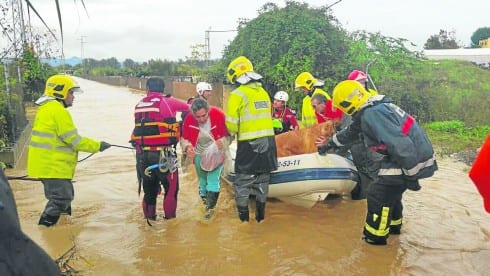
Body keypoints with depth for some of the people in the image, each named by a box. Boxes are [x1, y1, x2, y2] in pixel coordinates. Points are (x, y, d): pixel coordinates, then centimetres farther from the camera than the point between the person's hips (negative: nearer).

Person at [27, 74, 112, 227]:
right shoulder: (57, 110, -17)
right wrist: (98, 146, -8)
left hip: (48, 164, 11)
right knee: (60, 200, -6)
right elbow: (74, 140, -17)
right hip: (53, 167, -11)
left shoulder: (47, 108, 15)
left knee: (64, 197, 20)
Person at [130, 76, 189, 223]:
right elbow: (188, 108, 3)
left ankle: (149, 217, 29)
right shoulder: (167, 102, -5)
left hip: (142, 154, 5)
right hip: (163, 154, -5)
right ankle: (170, 217, 15)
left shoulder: (139, 105, 9)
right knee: (171, 187, 10)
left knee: (149, 188, 19)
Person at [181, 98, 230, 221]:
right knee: (202, 180, 18)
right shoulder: (189, 119, -21)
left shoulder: (218, 115, -27)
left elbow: (229, 134, -15)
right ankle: (204, 199, 42)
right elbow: (184, 138, -6)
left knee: (213, 180, -8)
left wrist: (223, 141, -36)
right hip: (199, 154, 3)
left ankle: (211, 207, 6)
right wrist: (187, 147, -27)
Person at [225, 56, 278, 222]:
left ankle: (243, 218, 12)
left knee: (242, 182, 7)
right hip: (268, 142, 6)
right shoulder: (264, 92, 10)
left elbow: (231, 124, -11)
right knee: (262, 182, 17)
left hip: (249, 145, -6)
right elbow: (266, 116, 8)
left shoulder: (237, 94, -8)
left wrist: (233, 133, 8)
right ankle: (260, 216, 27)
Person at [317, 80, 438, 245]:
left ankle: (374, 238, 14)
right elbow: (351, 131, 26)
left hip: (406, 161, -10)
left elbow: (400, 144, -31)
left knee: (378, 196, 0)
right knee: (391, 192, 26)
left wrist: (410, 175, -23)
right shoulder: (372, 109, 10)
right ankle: (393, 225, 45)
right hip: (407, 158, 10)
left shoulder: (372, 114, -24)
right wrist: (329, 144, 37)